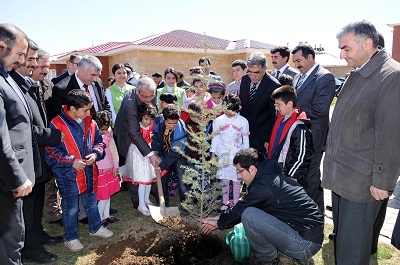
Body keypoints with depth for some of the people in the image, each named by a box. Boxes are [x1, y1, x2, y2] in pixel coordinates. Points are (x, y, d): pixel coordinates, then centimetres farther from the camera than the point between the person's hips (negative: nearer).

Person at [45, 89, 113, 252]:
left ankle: (95, 228, 44)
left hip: (89, 173, 6)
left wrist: (96, 154, -9)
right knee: (70, 208, 11)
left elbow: (99, 141, 11)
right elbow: (51, 153, -15)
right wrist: (71, 161, -22)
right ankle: (70, 238, 31)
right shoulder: (57, 125, -18)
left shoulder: (90, 122, 1)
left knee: (91, 203, 22)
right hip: (68, 176, -5)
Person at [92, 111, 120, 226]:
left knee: (108, 194, 18)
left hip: (110, 168, 6)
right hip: (99, 170, -6)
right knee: (103, 196, 3)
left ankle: (106, 216, 35)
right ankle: (99, 219, 23)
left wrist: (116, 166, 8)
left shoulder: (109, 132, -3)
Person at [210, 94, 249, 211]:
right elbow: (215, 138, 6)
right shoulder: (218, 121, 2)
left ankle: (235, 203, 16)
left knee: (236, 179, 2)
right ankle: (225, 202, 20)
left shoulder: (243, 121, 1)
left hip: (238, 155, 0)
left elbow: (245, 139, 7)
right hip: (223, 155, 1)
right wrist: (213, 154, 6)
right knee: (225, 179, 6)